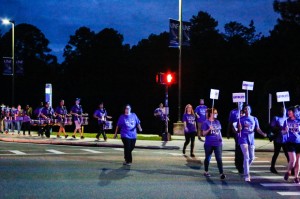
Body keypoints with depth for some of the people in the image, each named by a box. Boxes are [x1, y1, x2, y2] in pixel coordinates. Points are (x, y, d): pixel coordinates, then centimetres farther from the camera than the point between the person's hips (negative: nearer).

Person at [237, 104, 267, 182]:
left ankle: (246, 169, 35)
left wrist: (263, 134, -12)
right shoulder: (241, 119, -1)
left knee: (252, 157, 8)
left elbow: (258, 129, 6)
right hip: (243, 139, -4)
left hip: (251, 139, 4)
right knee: (246, 157, -13)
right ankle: (246, 175, -13)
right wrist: (239, 127, -28)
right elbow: (239, 130, -4)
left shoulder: (254, 119, 8)